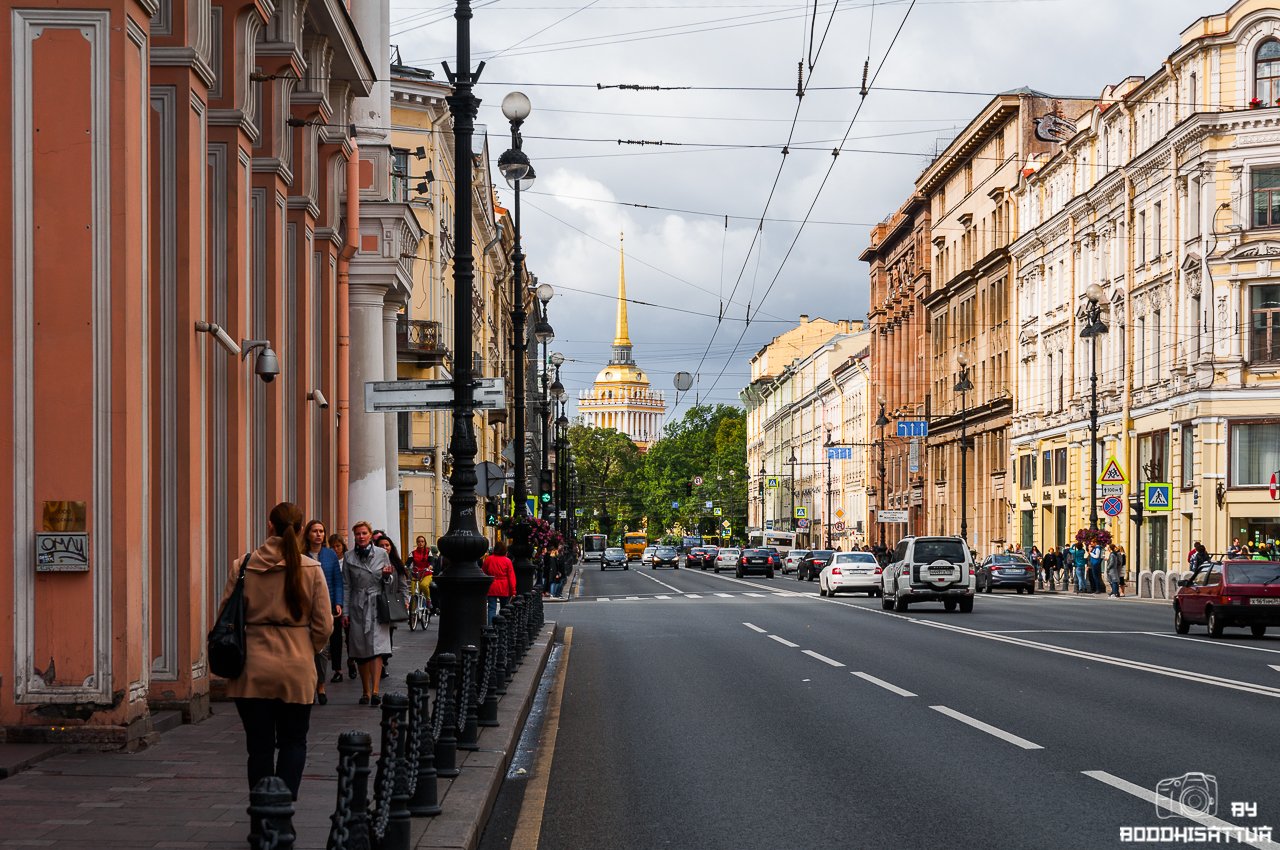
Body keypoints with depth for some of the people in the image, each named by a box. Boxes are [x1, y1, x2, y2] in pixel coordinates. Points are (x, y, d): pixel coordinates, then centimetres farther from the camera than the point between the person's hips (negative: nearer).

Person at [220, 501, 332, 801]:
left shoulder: (243, 566, -4)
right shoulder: (311, 569, -5)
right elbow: (324, 625, -3)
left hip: (252, 671, 1)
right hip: (297, 670, 0)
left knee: (260, 746, 9)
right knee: (293, 743, 12)